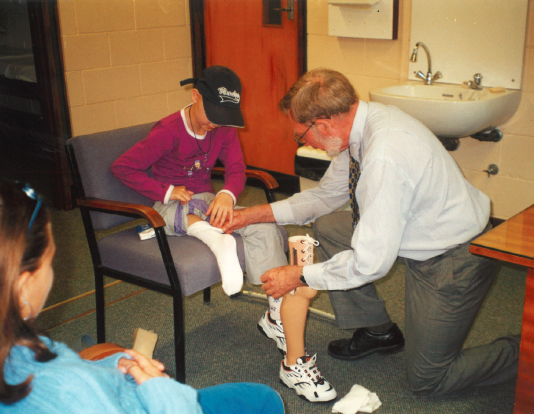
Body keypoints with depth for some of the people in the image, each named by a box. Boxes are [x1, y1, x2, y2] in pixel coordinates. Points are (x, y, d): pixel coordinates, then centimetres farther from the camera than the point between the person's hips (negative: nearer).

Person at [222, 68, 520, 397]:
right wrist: (258, 213, 1)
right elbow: (328, 195, 7)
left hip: (456, 259, -8)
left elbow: (371, 262, -30)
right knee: (327, 227, 5)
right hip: (422, 237, 9)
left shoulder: (384, 157, -36)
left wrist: (299, 277, -17)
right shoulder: (363, 120, -8)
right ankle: (378, 331, 18)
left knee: (426, 380, 4)